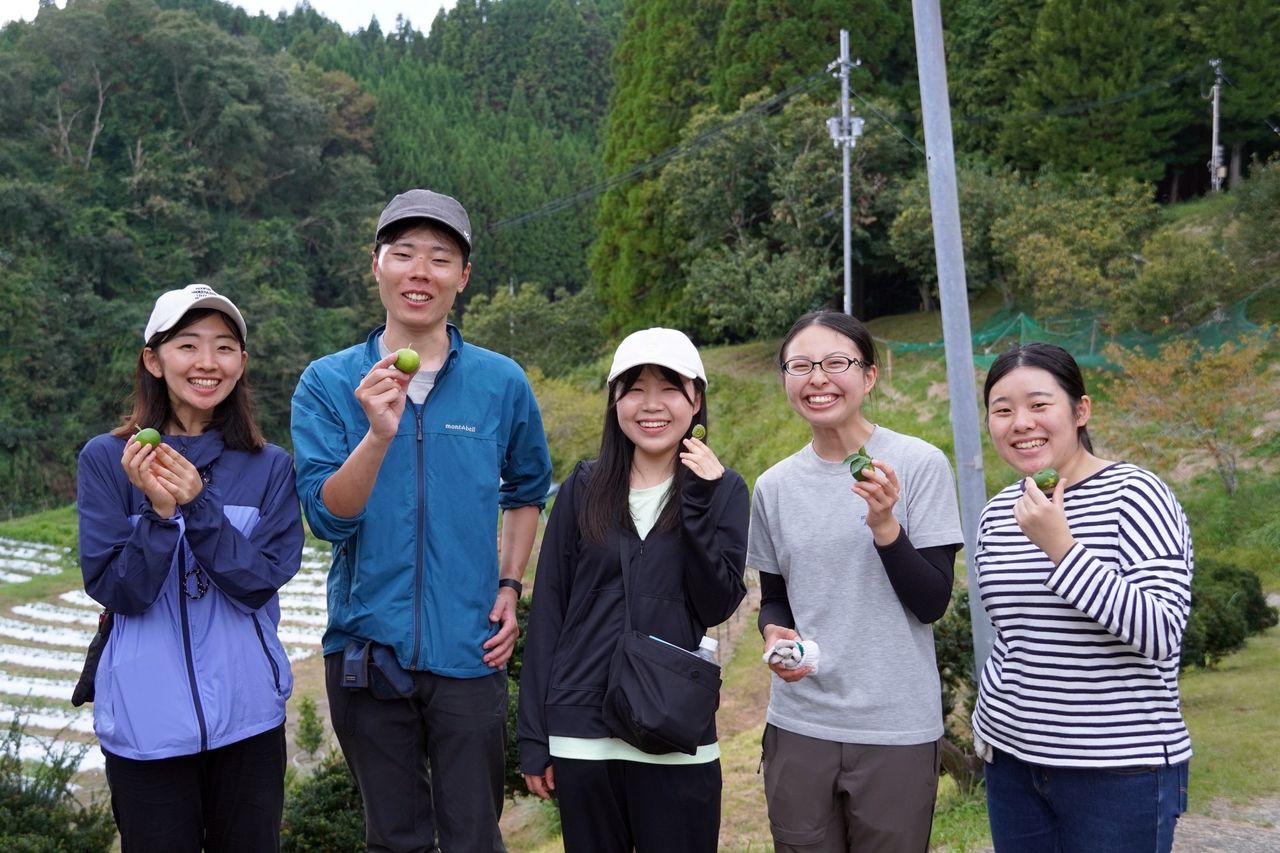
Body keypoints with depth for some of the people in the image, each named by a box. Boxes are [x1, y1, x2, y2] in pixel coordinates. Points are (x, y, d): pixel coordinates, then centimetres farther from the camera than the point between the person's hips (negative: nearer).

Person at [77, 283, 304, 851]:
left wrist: (199, 506, -21)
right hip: (147, 718, -1)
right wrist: (160, 512, -23)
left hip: (248, 714, 2)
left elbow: (260, 585, -9)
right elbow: (115, 591, -7)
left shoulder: (269, 467, 0)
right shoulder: (106, 459, -4)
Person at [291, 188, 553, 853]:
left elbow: (526, 490, 15)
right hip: (367, 649, 0)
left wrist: (509, 585, 4)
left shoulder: (501, 383, -1)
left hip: (467, 649, 0)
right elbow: (329, 517, -12)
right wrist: (378, 435, -28)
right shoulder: (328, 383, -3)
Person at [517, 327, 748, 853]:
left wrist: (698, 504, -15)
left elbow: (718, 606, -6)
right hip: (581, 731, 1)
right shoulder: (584, 489, 2)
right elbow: (548, 611, 2)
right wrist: (533, 736, 0)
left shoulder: (723, 489, 2)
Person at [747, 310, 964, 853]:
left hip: (896, 730, -3)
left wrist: (884, 524, -23)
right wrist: (774, 634, -7)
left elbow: (932, 603, -9)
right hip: (797, 726, 3)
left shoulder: (919, 464, -8)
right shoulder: (774, 487, 3)